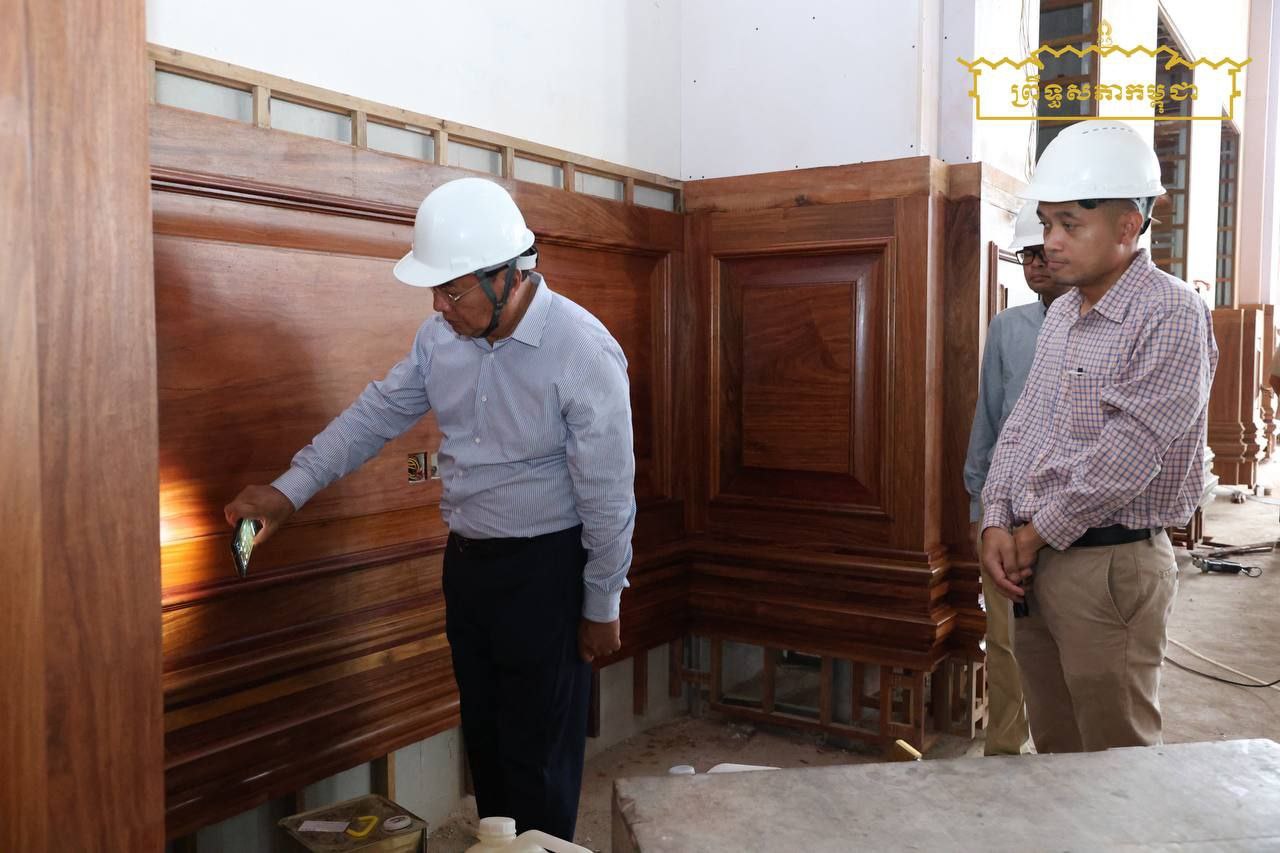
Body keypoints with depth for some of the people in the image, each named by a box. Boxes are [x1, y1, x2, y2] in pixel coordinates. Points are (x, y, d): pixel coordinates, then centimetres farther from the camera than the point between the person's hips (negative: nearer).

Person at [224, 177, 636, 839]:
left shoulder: (584, 351, -21)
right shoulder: (441, 336, -2)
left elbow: (607, 495, -17)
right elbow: (376, 415, 6)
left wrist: (601, 607, -10)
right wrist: (289, 490, -2)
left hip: (546, 569, -6)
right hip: (466, 561, 7)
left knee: (539, 754, 6)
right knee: (483, 735, 20)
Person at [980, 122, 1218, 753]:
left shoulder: (1171, 315, -13)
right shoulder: (1062, 314, 13)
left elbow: (1128, 452, -20)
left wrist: (1037, 532, -12)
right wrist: (997, 524, -1)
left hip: (1112, 564, -7)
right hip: (1036, 559, 8)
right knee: (1052, 746, 18)